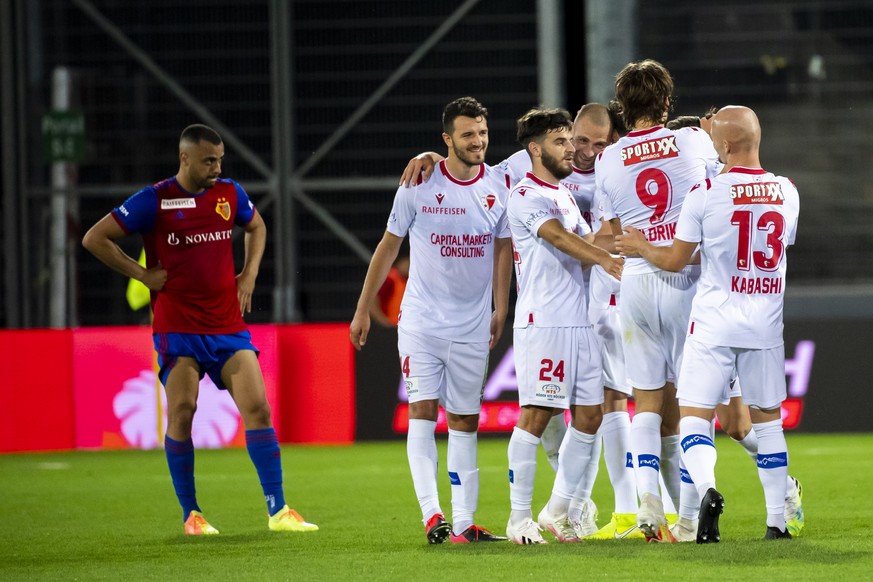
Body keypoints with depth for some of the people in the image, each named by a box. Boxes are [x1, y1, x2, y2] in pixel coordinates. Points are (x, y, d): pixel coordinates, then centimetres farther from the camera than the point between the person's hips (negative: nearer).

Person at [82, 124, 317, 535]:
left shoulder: (230, 193, 7)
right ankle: (191, 514, 4)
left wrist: (249, 275, 14)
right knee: (181, 413, -9)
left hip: (228, 326, 4)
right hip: (177, 327, -3)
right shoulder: (154, 201, -7)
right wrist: (142, 274, -7)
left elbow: (256, 227, 29)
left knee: (258, 408, -6)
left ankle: (277, 511, -4)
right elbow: (94, 239, -5)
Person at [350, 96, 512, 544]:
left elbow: (503, 249, 12)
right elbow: (388, 247, 3)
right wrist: (363, 310, 5)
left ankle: (463, 522, 7)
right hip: (421, 319, -2)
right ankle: (431, 514, -17)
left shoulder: (500, 185, 1)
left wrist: (501, 310, 6)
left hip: (473, 325, 3)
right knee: (422, 411, -11)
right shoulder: (420, 185, -6)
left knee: (464, 421, 5)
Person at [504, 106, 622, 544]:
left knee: (589, 415, 6)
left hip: (578, 322, 9)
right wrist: (607, 260, -36)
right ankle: (520, 517, -4)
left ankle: (557, 510, 14)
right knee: (536, 415, -9)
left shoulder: (565, 195, 22)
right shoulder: (526, 195, -7)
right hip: (541, 323, -9)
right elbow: (559, 237, -23)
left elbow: (586, 243, 23)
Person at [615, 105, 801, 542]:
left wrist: (641, 248, 17)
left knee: (694, 417, 0)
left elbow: (675, 260, -4)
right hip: (765, 324, 4)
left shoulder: (706, 193, -11)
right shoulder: (787, 193, 1)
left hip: (714, 324, -3)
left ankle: (707, 488, -27)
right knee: (768, 418, 15)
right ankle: (777, 520, 13)